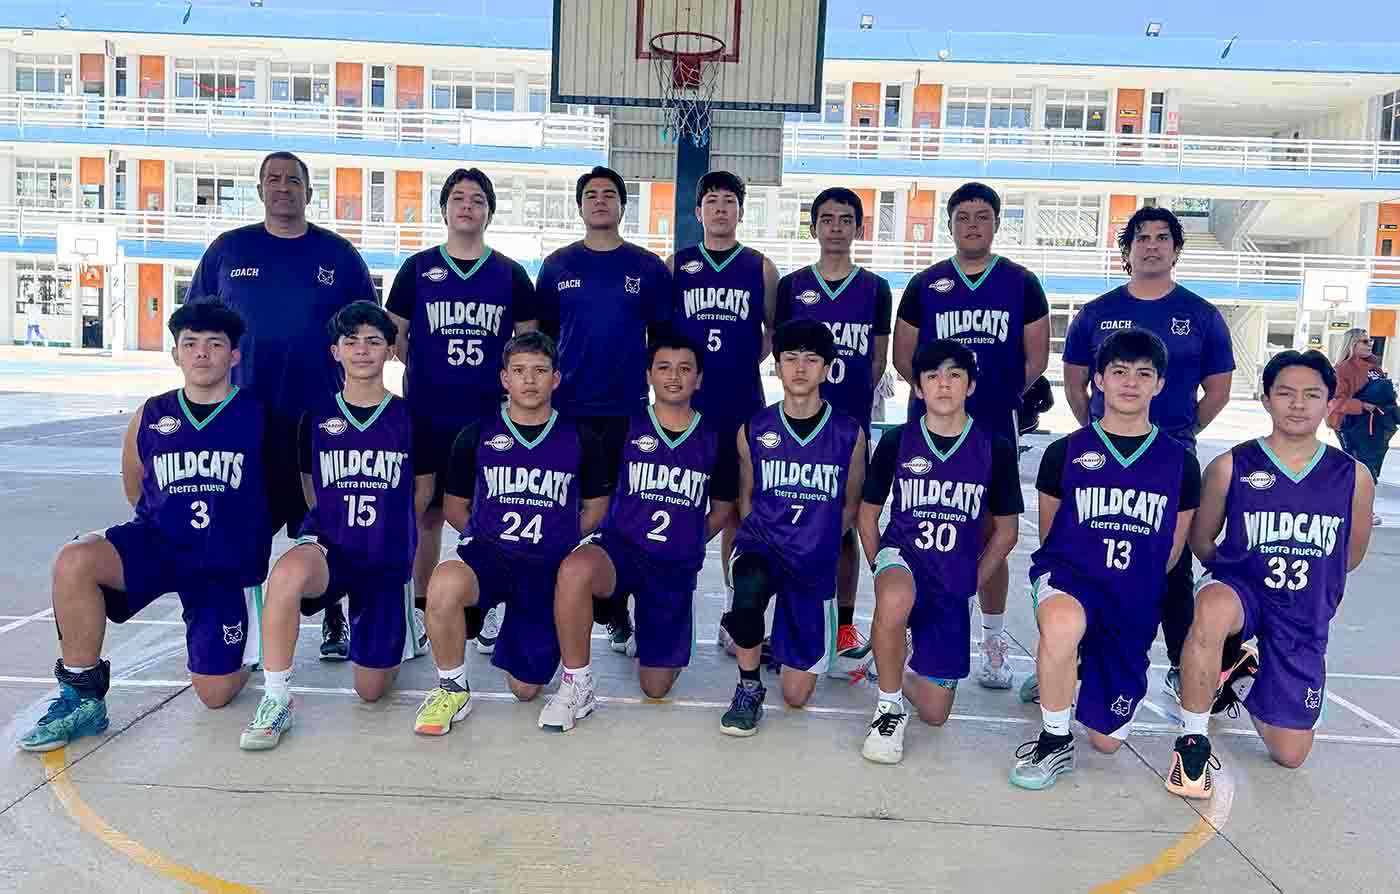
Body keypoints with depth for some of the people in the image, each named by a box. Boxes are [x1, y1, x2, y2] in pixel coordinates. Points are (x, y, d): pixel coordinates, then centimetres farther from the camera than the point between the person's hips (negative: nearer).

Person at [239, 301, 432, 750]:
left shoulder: (410, 418, -2)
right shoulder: (317, 418, 2)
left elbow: (422, 491, 11)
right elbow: (311, 489, 16)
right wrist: (339, 525, 11)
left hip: (388, 557, 0)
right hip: (328, 545, 0)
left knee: (371, 690, 4)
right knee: (287, 573, -39)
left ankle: (409, 624, 37)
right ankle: (276, 700, -24)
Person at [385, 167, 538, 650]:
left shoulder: (510, 274, 7)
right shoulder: (418, 268, 6)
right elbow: (394, 334, 12)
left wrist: (510, 383, 0)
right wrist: (428, 372, 5)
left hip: (490, 417, 0)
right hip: (427, 417, 0)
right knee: (427, 514, 5)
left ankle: (488, 611, 17)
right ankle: (421, 610, 18)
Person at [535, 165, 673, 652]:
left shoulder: (650, 269, 5)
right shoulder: (557, 265, 8)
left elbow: (663, 338, 9)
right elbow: (543, 335, 12)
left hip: (627, 410, -1)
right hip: (567, 409, 1)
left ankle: (618, 614, 14)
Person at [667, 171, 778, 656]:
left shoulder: (761, 268, 7)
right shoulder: (676, 264, 7)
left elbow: (775, 329, 13)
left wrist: (747, 362, 5)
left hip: (742, 405, 0)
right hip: (685, 402, 0)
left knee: (736, 506, 5)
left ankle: (736, 611, 13)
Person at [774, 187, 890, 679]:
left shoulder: (875, 288, 7)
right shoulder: (791, 285, 7)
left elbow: (878, 361, 8)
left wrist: (850, 404, -2)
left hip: (851, 424, 0)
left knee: (843, 525, 6)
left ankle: (845, 627, 16)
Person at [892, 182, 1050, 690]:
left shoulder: (1021, 284, 7)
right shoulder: (925, 285, 8)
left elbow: (1036, 360, 7)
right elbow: (903, 358, 8)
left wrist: (998, 397, 2)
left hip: (995, 436, 0)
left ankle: (993, 645, 18)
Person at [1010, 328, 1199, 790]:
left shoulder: (1179, 462, 5)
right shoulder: (1065, 452, 1)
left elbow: (1172, 549, 13)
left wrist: (1136, 589, 11)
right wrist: (1064, 574, 3)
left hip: (1135, 604, 3)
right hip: (1067, 575, -3)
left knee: (1107, 741, 7)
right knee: (1063, 625, -43)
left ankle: (1076, 671, 40)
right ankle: (1054, 743, -18)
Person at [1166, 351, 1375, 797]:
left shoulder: (1353, 477, -3)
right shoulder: (1230, 467, -9)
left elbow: (1351, 554, 12)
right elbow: (1201, 539, 4)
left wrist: (1310, 586, 14)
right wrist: (1240, 575, 2)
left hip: (1304, 619, 3)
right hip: (1240, 591, -3)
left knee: (1289, 754, 4)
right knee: (1213, 607, -43)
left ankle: (1241, 677, 36)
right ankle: (1192, 741, -23)